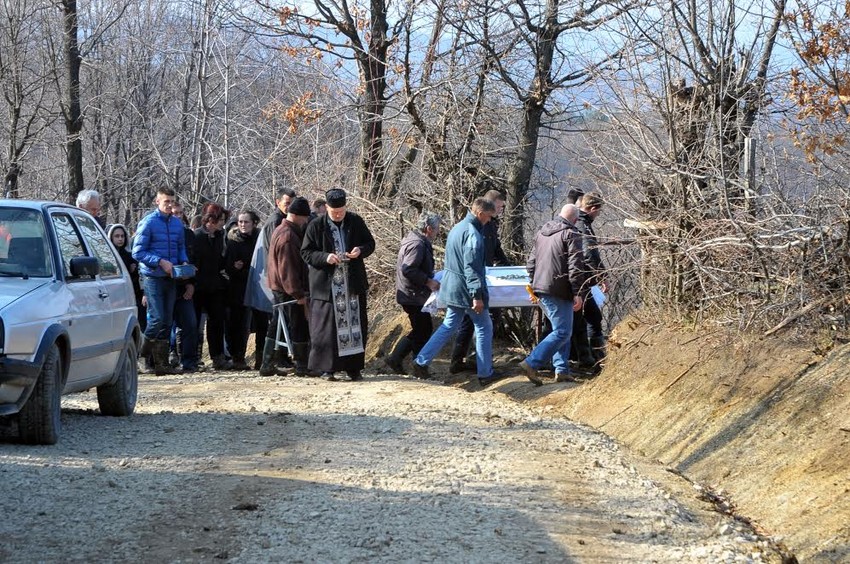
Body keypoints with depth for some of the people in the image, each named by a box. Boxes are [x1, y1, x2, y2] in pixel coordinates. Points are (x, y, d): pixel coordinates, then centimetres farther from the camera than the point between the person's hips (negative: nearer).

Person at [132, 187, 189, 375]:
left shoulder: (177, 223, 9)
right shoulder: (148, 223, -8)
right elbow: (138, 252, -10)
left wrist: (184, 262, 1)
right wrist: (160, 262, -18)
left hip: (171, 277, 6)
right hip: (154, 277, -6)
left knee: (167, 321, 7)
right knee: (157, 319, -13)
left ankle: (162, 363, 11)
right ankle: (140, 352, 3)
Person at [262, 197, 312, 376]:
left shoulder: (279, 231, 15)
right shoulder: (288, 236, -19)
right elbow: (289, 269, -23)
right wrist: (299, 294, -21)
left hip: (278, 288, 11)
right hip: (289, 289, -10)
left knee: (276, 326, 13)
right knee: (299, 326, -3)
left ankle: (267, 365, 15)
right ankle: (301, 366, 1)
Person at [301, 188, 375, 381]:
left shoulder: (356, 222, 3)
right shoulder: (316, 226, -4)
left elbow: (370, 243, 11)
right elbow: (306, 252, -2)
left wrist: (361, 250, -12)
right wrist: (325, 257, -19)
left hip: (353, 283, 3)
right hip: (326, 285, -3)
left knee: (356, 326, 4)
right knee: (326, 327, -3)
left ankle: (353, 367, 12)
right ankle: (328, 368, 4)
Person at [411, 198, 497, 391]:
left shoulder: (456, 229, 12)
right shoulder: (473, 234, -19)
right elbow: (471, 267, -24)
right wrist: (477, 295, -25)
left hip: (451, 288, 9)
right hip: (466, 290, -9)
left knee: (449, 326, 15)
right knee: (484, 328, 4)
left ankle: (421, 362, 9)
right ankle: (485, 374, 8)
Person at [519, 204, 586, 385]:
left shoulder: (541, 232, 16)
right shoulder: (571, 234, -8)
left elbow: (531, 263, 22)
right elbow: (575, 266, -15)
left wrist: (535, 285, 28)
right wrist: (577, 293, -13)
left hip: (540, 289, 9)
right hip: (559, 291, -9)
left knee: (562, 330, 18)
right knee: (562, 332, -6)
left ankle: (562, 370, 15)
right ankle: (532, 363, -16)